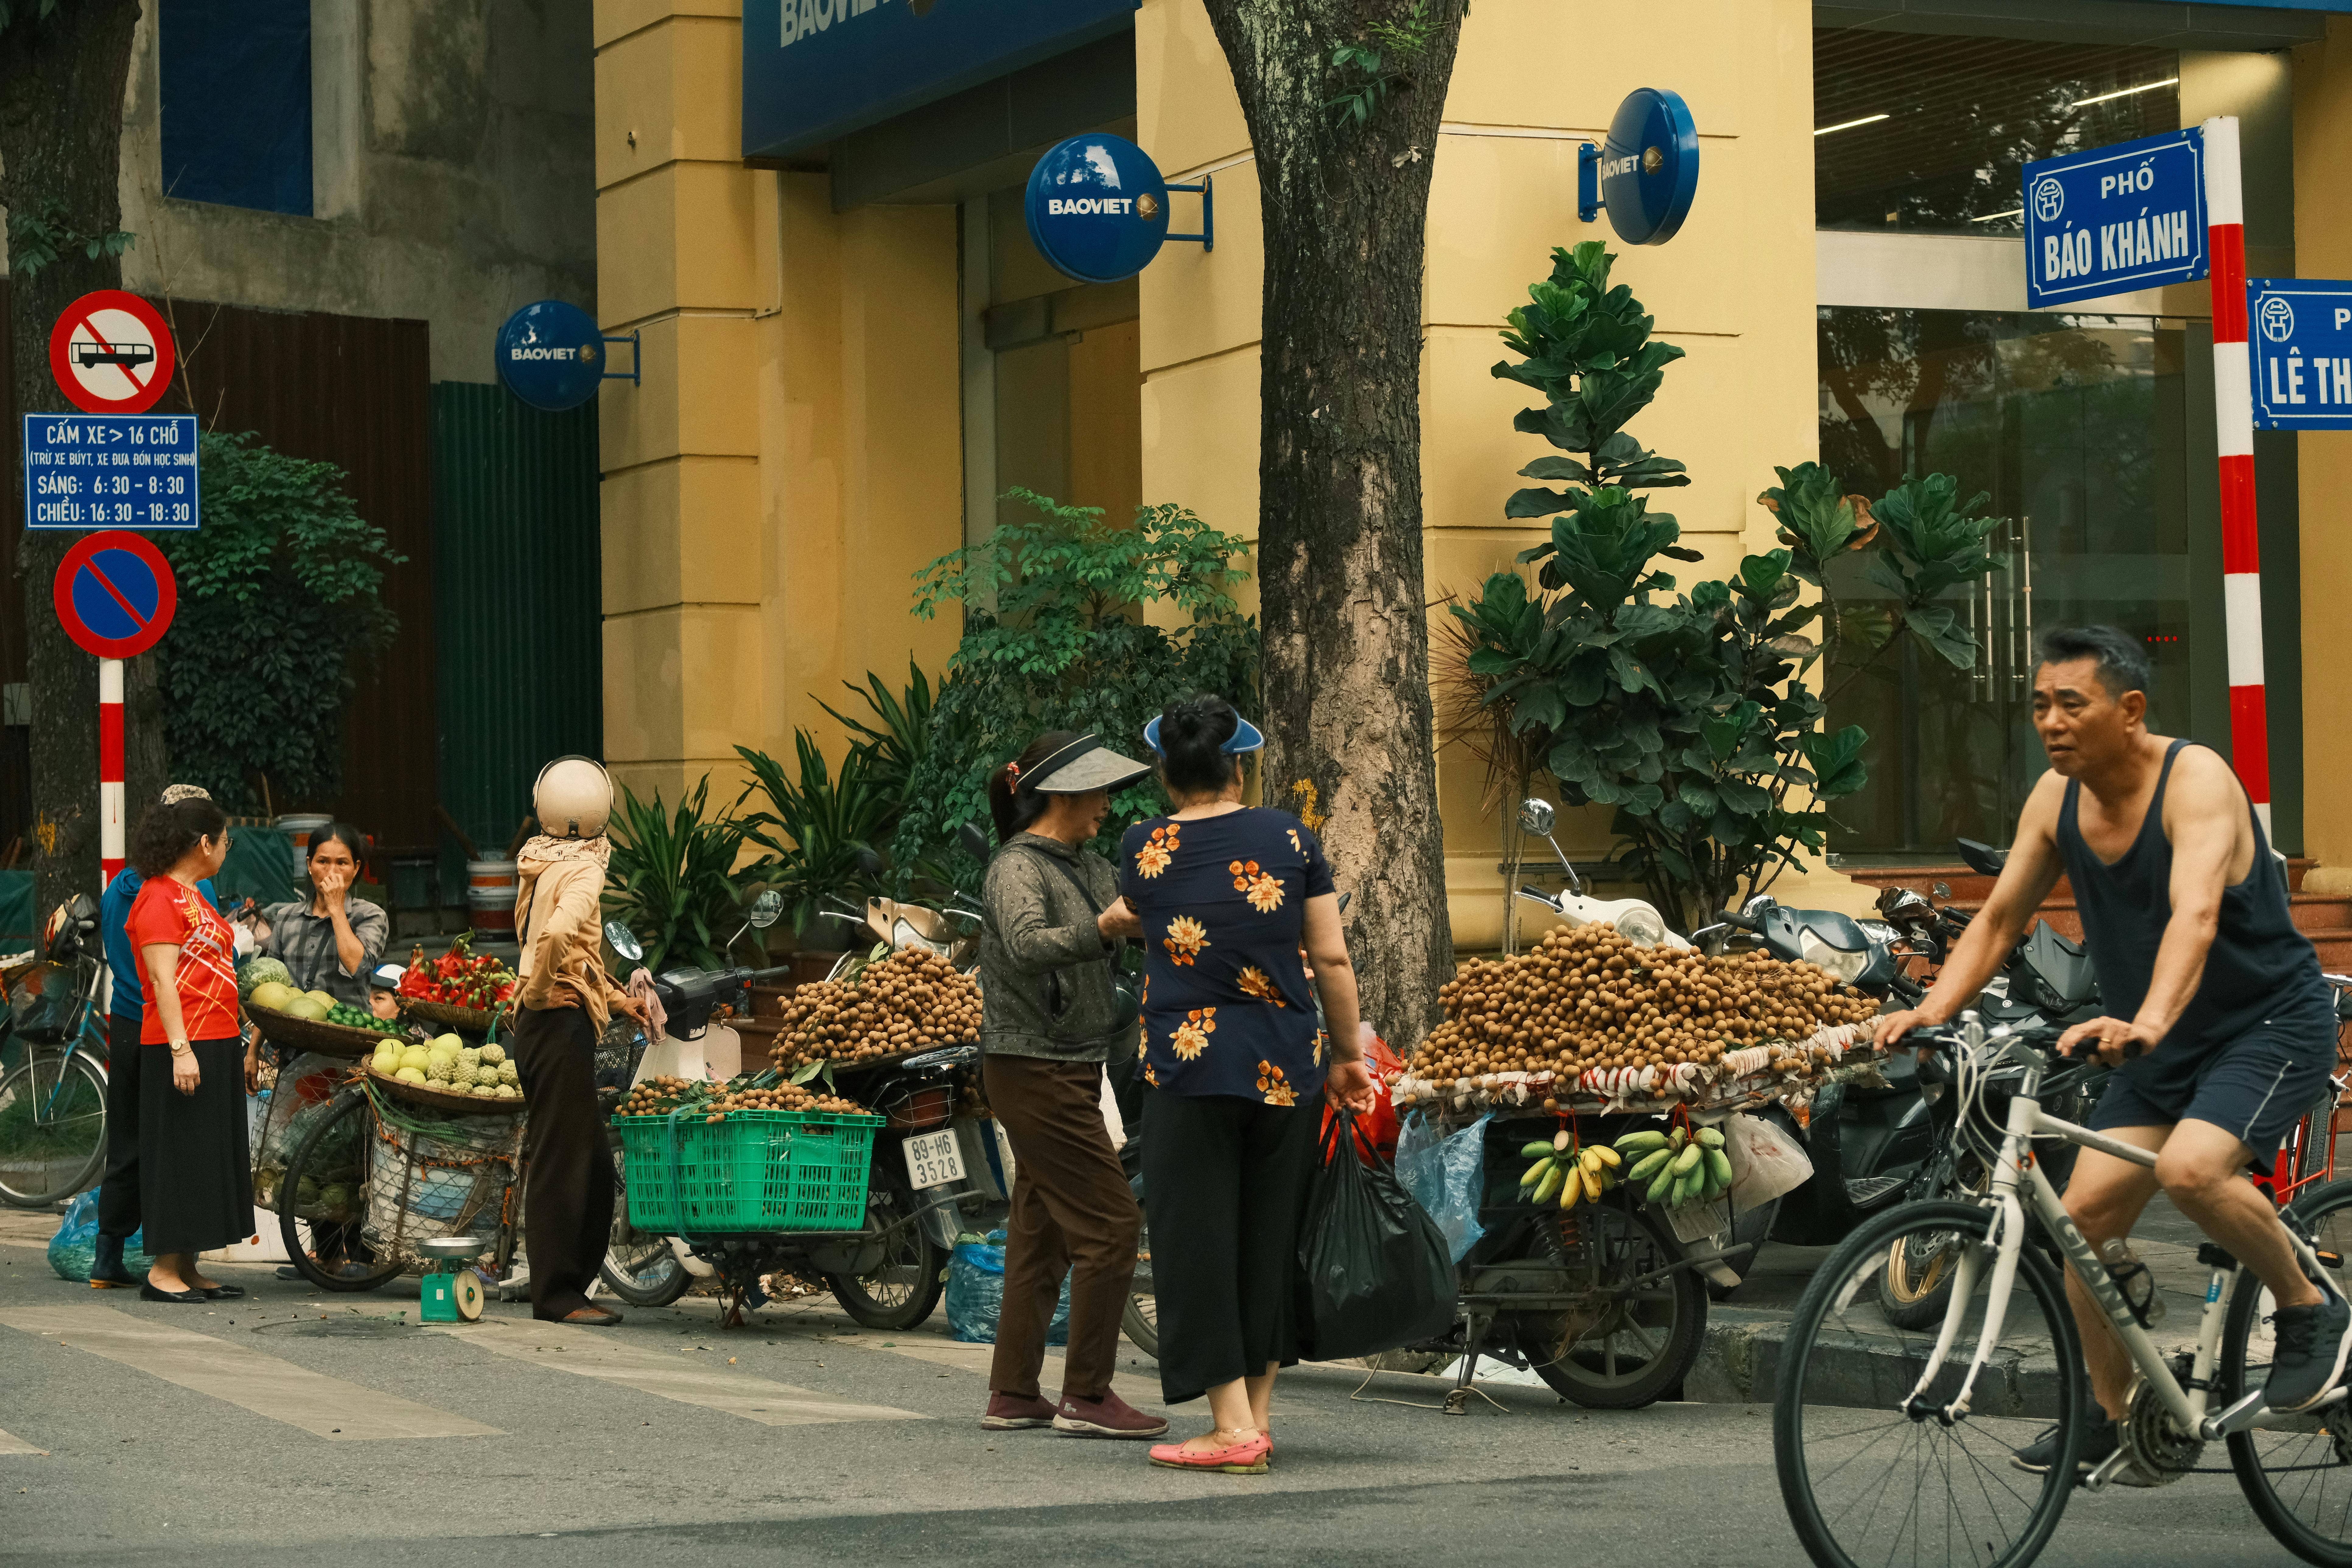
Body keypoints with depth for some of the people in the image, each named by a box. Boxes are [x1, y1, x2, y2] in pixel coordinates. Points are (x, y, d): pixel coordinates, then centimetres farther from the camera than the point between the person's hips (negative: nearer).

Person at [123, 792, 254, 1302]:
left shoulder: (192, 896, 19)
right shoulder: (160, 898, -12)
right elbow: (163, 978, -19)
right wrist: (181, 1048, -24)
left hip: (214, 1048, 10)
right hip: (183, 1049, -10)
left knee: (209, 1158, 10)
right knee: (180, 1155, -7)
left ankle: (187, 1270, 14)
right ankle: (163, 1272, -3)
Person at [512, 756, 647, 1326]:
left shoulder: (540, 864, 14)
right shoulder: (582, 870, -13)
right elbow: (558, 934, -32)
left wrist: (613, 996, 23)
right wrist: (538, 990, -17)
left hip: (543, 1025, 9)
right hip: (561, 1024, -9)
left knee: (592, 1165, 14)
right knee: (562, 1161, -5)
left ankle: (567, 1285, 18)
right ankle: (556, 1294, -2)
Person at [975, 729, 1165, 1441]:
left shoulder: (1088, 868, 14)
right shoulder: (1017, 868, -14)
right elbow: (1027, 946, -32)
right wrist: (1102, 930, -48)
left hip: (1070, 1071, 10)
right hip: (1034, 1070, -10)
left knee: (1042, 1228, 11)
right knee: (1109, 1224, -10)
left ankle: (1013, 1394, 15)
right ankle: (1086, 1396, -5)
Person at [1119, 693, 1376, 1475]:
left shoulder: (1144, 850, -2)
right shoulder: (1290, 838, 0)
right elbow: (1332, 958, 0)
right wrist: (1349, 1054, 9)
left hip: (1190, 1070, -2)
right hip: (1287, 1068, 2)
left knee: (1199, 1242, 1)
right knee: (1270, 1240, 13)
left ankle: (1232, 1427, -6)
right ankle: (1258, 1413, 18)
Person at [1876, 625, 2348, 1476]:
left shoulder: (2195, 781, -24)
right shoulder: (2057, 799, -3)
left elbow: (2195, 914, -39)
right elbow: (1999, 920, 3)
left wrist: (2147, 1022, -56)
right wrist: (1931, 1012, -13)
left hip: (2271, 1024, -7)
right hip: (2161, 1047, 7)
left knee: (2189, 1167, -32)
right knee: (2086, 1212, -2)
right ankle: (2110, 1413, 16)